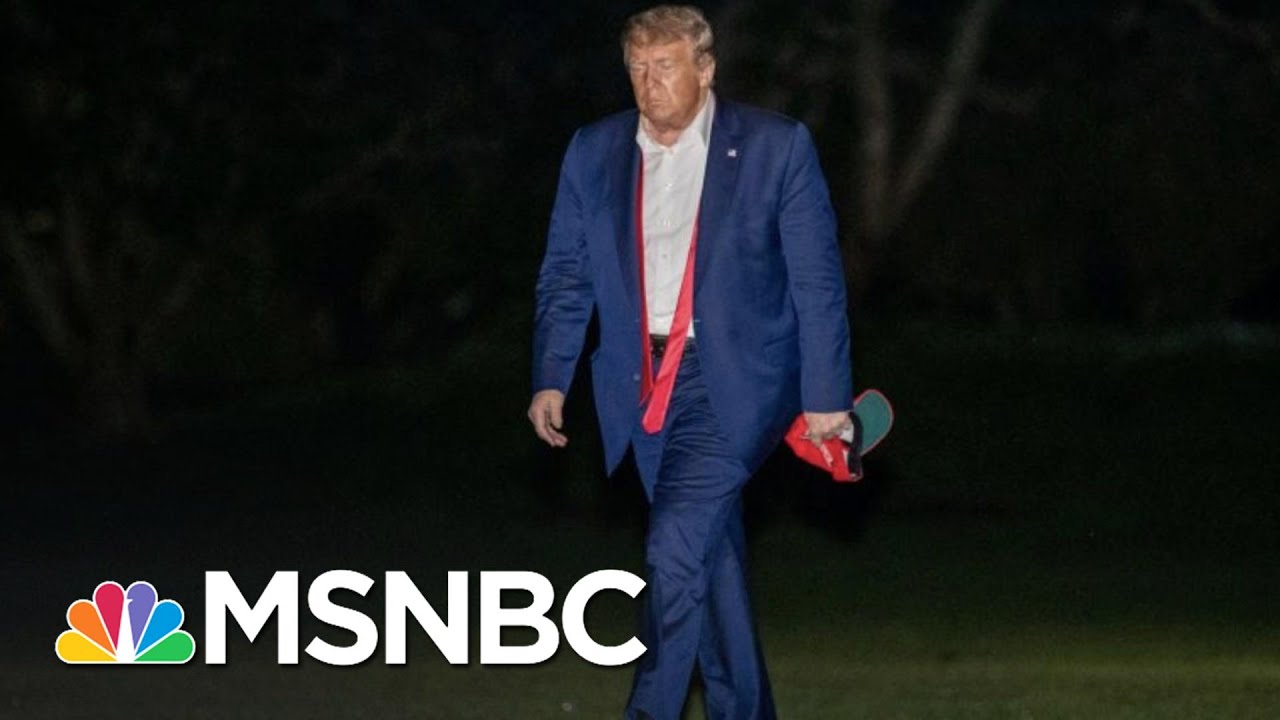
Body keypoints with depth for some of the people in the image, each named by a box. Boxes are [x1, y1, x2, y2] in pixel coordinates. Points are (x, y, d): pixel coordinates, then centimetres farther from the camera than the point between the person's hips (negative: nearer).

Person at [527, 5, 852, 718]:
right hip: (646, 386, 5)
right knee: (713, 554, 12)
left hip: (732, 380, -4)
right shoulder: (594, 152, 6)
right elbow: (566, 276, 11)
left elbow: (818, 279, -4)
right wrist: (551, 379, 0)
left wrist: (826, 396, -8)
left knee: (676, 545, -19)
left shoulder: (776, 146, -5)